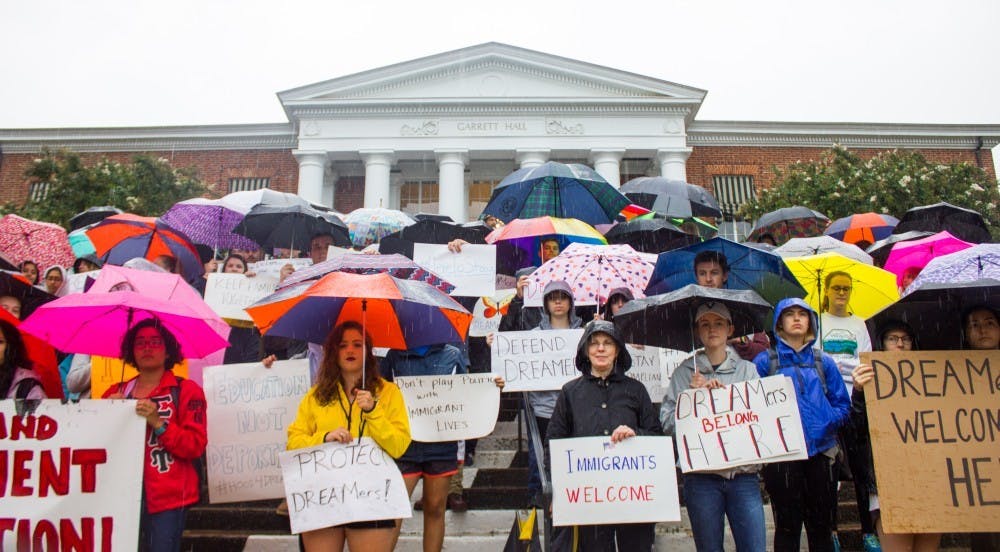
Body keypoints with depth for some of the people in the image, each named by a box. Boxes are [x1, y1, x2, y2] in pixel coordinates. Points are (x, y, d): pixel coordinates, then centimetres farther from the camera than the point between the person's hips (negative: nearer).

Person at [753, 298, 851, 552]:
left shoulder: (823, 362, 14)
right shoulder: (765, 361, 6)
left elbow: (843, 405, 10)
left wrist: (826, 425, -8)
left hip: (820, 451, 3)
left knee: (821, 525, 9)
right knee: (787, 526, 2)